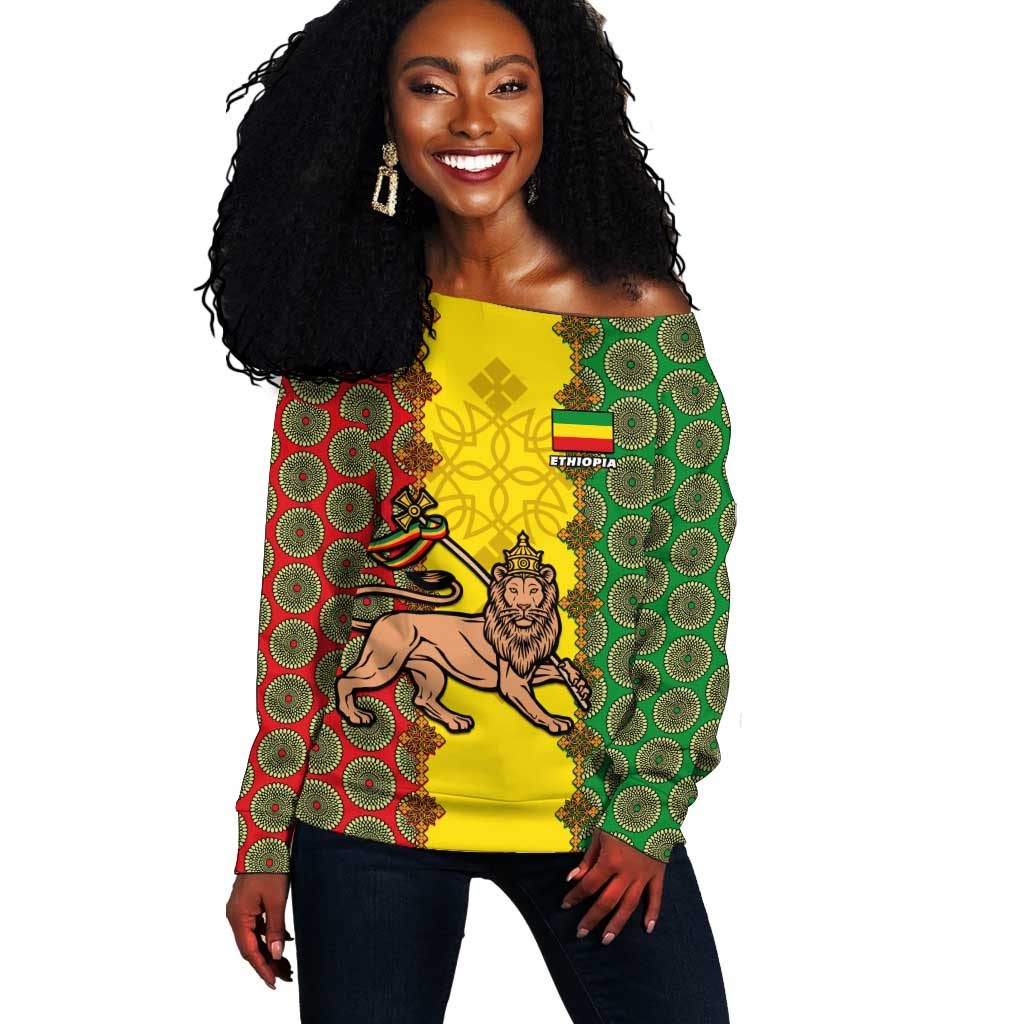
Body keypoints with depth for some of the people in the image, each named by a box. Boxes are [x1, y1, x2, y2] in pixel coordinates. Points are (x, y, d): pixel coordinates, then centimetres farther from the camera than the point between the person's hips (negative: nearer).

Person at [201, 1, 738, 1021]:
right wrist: (263, 842, 2)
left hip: (598, 818, 0)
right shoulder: (351, 324, -1)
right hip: (369, 811, 1)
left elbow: (694, 578, -1)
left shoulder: (644, 318, -3)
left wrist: (646, 810, -5)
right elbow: (300, 592, 1)